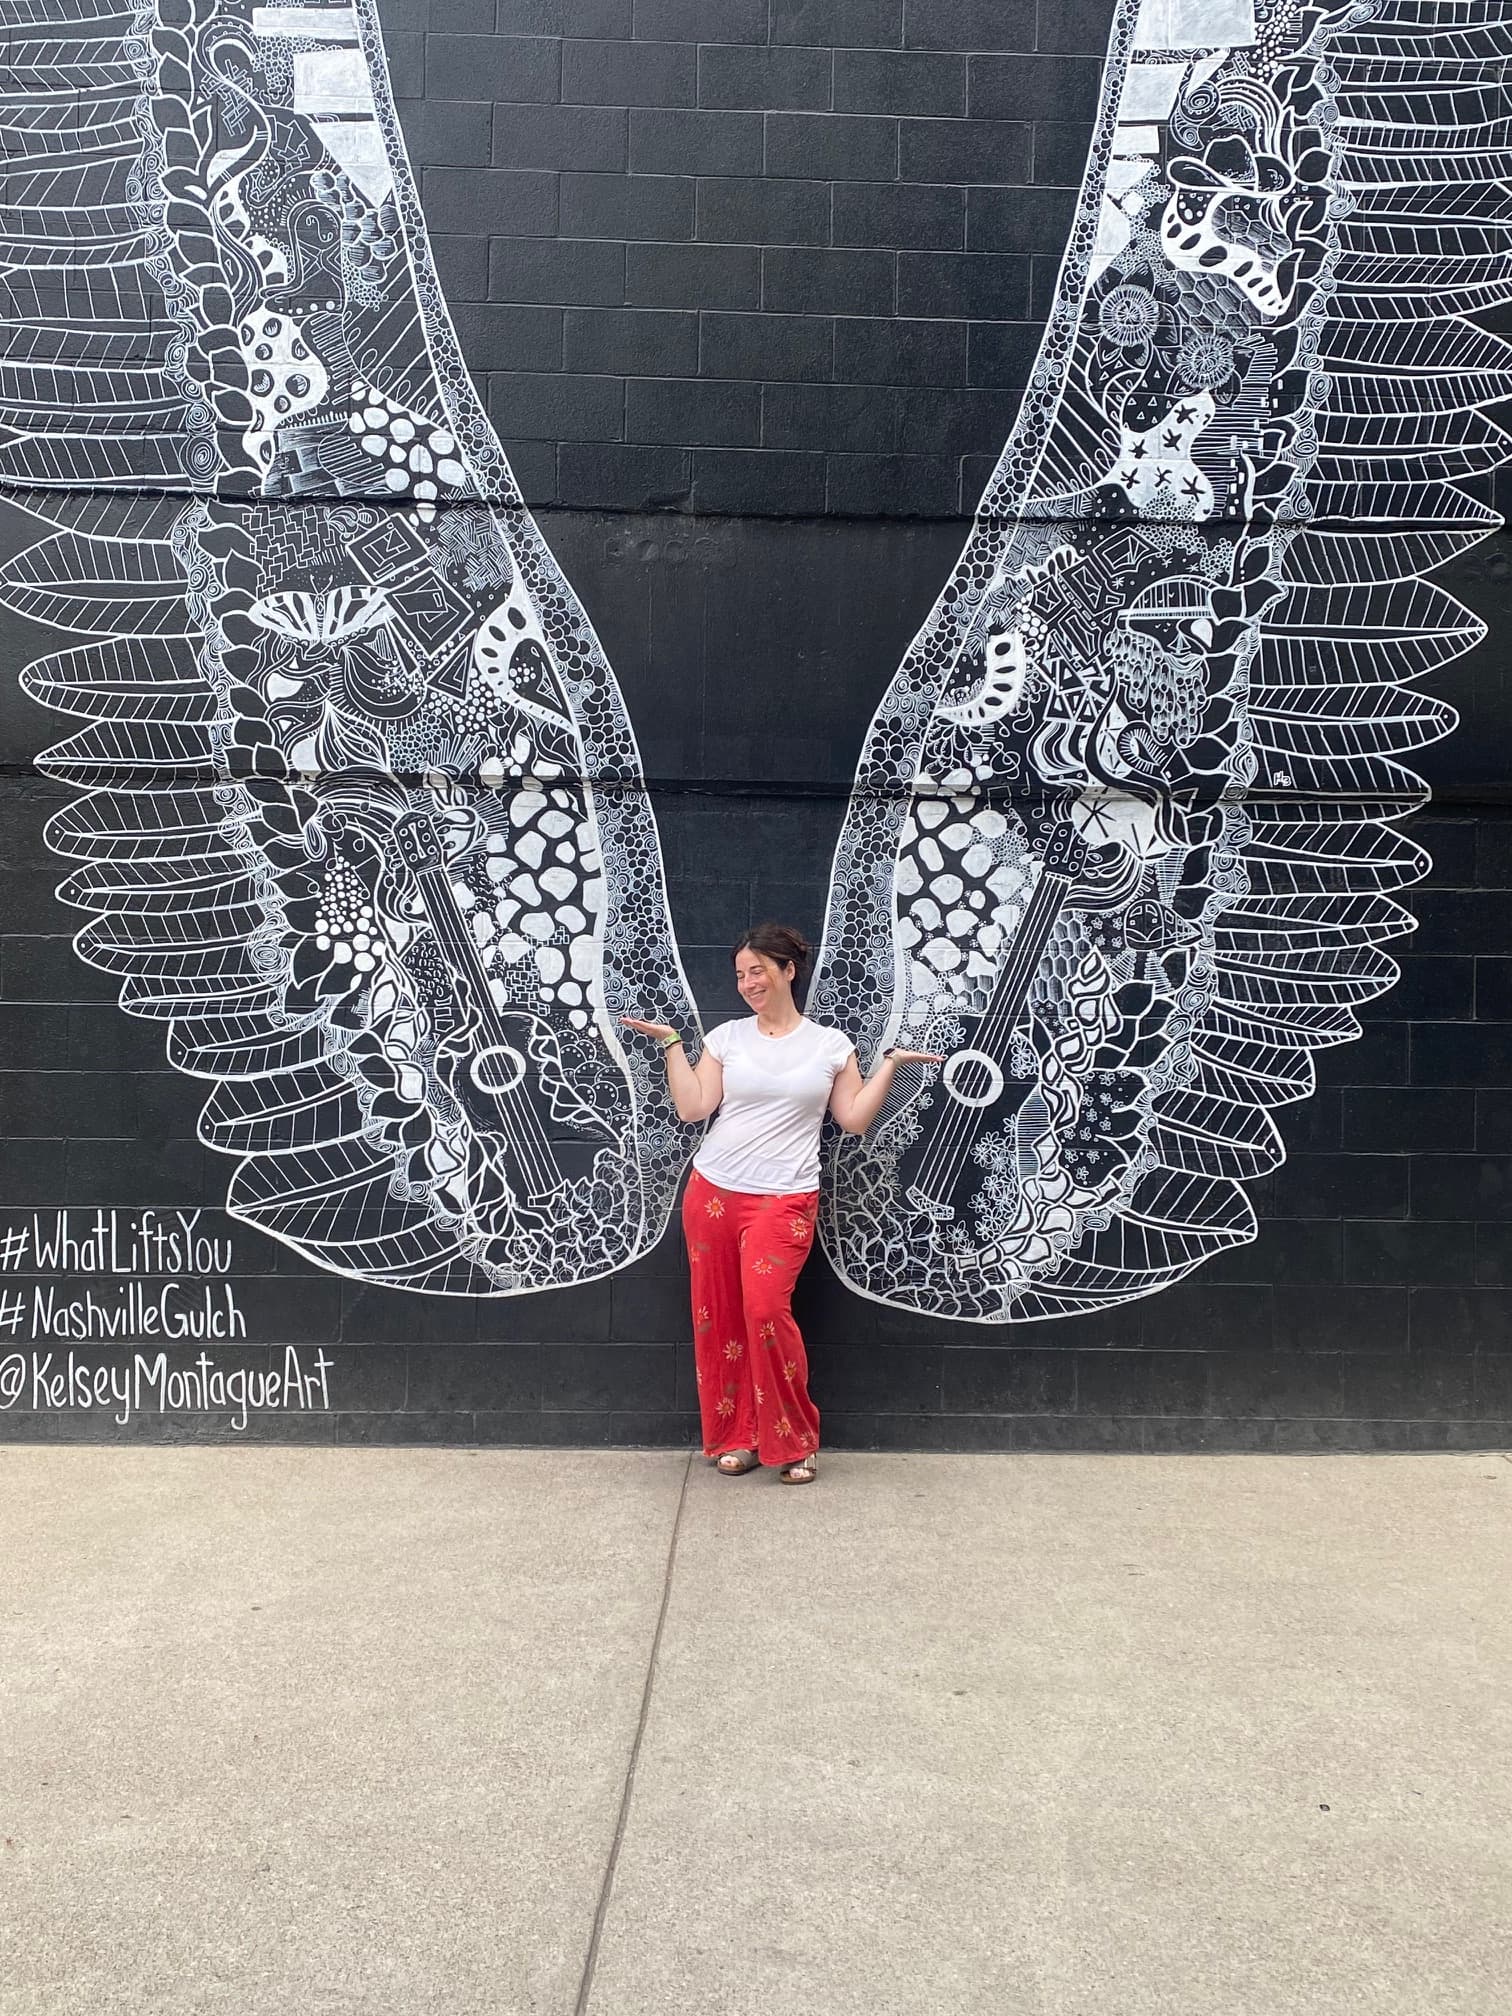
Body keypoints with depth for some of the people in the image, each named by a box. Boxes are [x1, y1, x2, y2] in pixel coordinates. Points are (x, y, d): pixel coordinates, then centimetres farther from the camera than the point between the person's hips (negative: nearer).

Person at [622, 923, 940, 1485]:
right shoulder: (726, 1037, 7)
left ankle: (794, 1441, 3)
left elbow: (854, 1119, 4)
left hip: (784, 1201, -3)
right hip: (713, 1192, 3)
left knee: (766, 1311, -15)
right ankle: (734, 1437, 19)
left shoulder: (831, 1045, 5)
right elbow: (692, 1108, 3)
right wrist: (671, 1044, 1)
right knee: (717, 1317, 5)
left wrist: (890, 1063, 2)